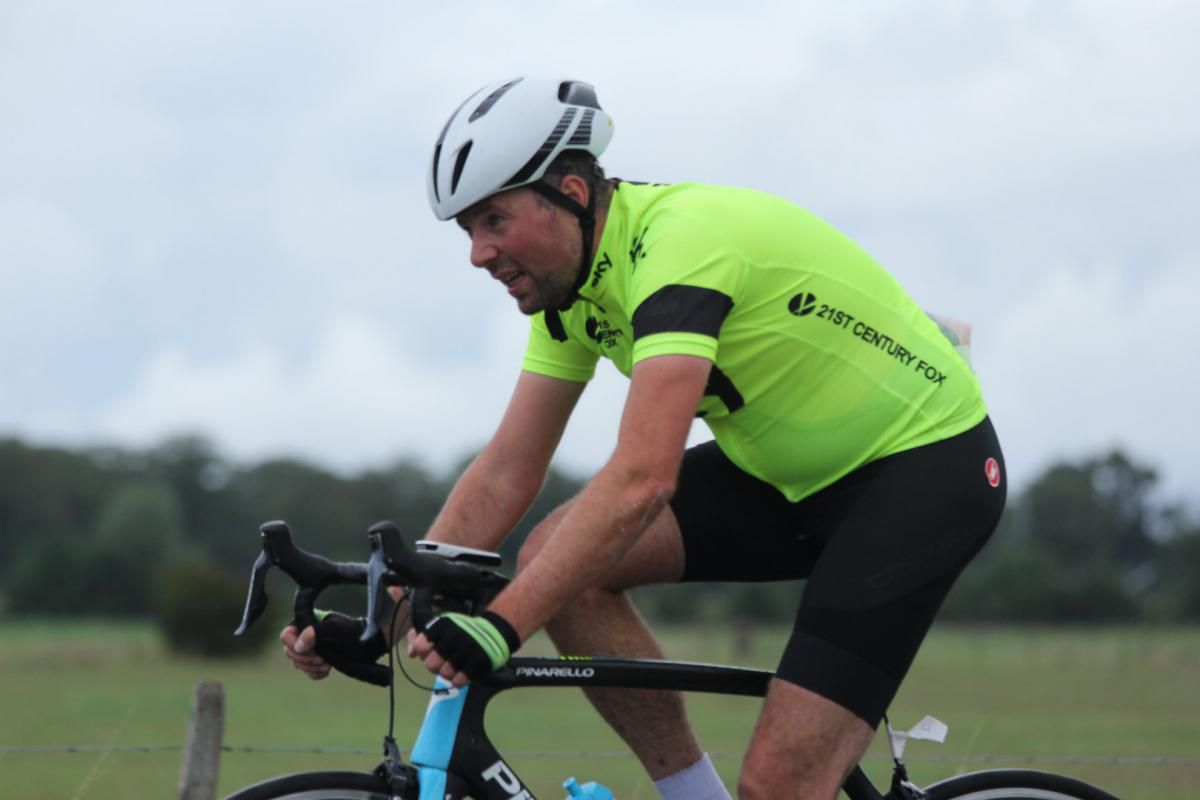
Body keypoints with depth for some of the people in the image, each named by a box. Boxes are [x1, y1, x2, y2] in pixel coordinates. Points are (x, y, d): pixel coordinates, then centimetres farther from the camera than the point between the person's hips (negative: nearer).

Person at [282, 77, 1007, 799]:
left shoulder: (680, 243, -28)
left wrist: (500, 626, -45)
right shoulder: (574, 278, -1)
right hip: (795, 469, 9)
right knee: (560, 561, -10)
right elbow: (506, 475, 1)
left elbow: (643, 478, -39)